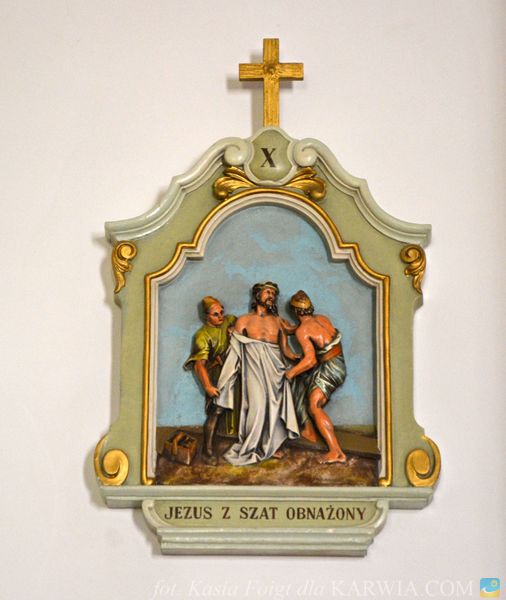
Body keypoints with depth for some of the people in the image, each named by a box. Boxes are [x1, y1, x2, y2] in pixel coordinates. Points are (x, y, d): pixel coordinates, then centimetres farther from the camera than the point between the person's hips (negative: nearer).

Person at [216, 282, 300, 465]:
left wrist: (297, 357, -9)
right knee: (258, 405, -12)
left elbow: (285, 349, 8)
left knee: (274, 405, -2)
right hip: (254, 366, -3)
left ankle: (270, 446, 9)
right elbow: (235, 350, 8)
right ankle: (249, 448, -4)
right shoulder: (244, 320, 11)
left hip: (275, 367, 3)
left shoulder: (279, 321, 16)